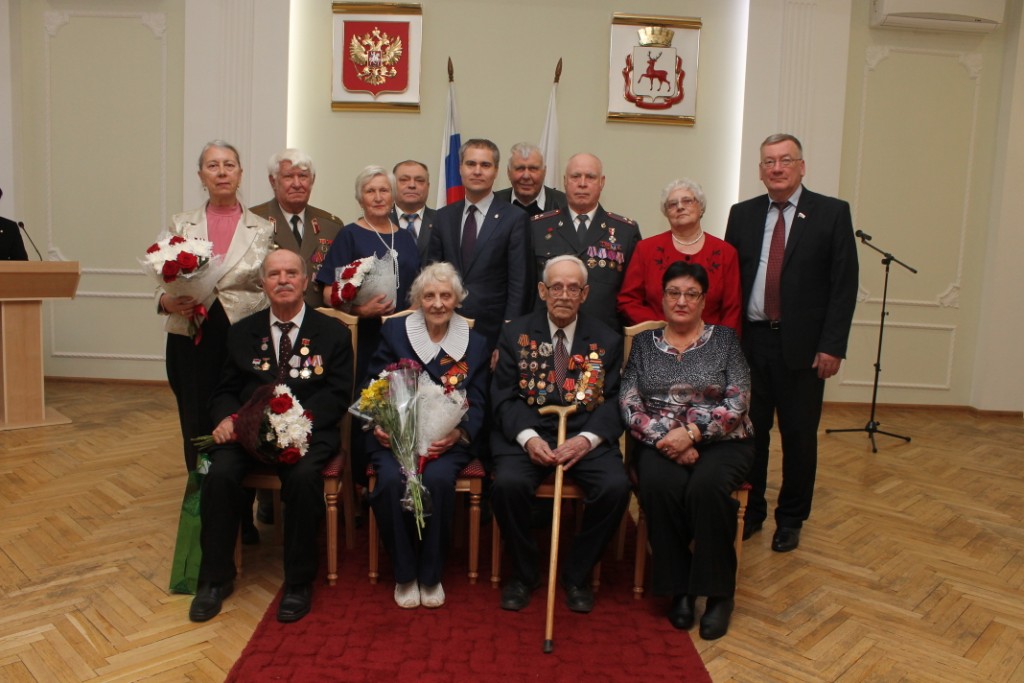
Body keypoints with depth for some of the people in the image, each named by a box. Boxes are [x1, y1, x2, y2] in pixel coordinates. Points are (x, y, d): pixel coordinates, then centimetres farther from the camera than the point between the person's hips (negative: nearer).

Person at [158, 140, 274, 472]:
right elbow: (162, 284, 11)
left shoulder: (263, 229, 5)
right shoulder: (181, 225, 10)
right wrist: (168, 302, -10)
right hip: (190, 342, 1)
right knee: (196, 429, 6)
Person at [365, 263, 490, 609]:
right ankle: (404, 574, -7)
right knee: (391, 480, -31)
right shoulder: (393, 332, 9)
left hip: (448, 439, 0)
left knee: (438, 480, -32)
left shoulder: (475, 344, 10)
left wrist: (457, 434, -14)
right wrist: (377, 424, -11)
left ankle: (431, 574, -8)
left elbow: (477, 405, 6)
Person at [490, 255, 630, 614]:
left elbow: (613, 401, 2)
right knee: (507, 484, -29)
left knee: (616, 487, -25)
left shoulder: (607, 340, 7)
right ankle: (523, 572, 0)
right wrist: (528, 437, -18)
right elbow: (504, 397, 1)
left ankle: (577, 574, 2)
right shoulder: (515, 333, 6)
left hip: (585, 435, 1)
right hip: (527, 433, -1)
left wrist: (587, 439, -18)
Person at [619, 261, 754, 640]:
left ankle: (718, 593, -12)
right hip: (659, 442, 1)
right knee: (659, 485, -31)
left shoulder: (724, 338, 7)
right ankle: (679, 589, -12)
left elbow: (737, 403, -4)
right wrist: (663, 438, -16)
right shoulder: (644, 343, 10)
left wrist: (691, 432, -17)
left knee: (706, 488, -32)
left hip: (720, 441, -1)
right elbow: (629, 404, 0)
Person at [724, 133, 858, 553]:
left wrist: (832, 345, -10)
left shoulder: (832, 213, 0)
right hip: (750, 341, 2)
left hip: (802, 345, -2)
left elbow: (844, 284, -4)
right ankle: (749, 512, 26)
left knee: (799, 436, 7)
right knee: (749, 431, 8)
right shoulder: (742, 214, 9)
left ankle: (790, 520, 25)